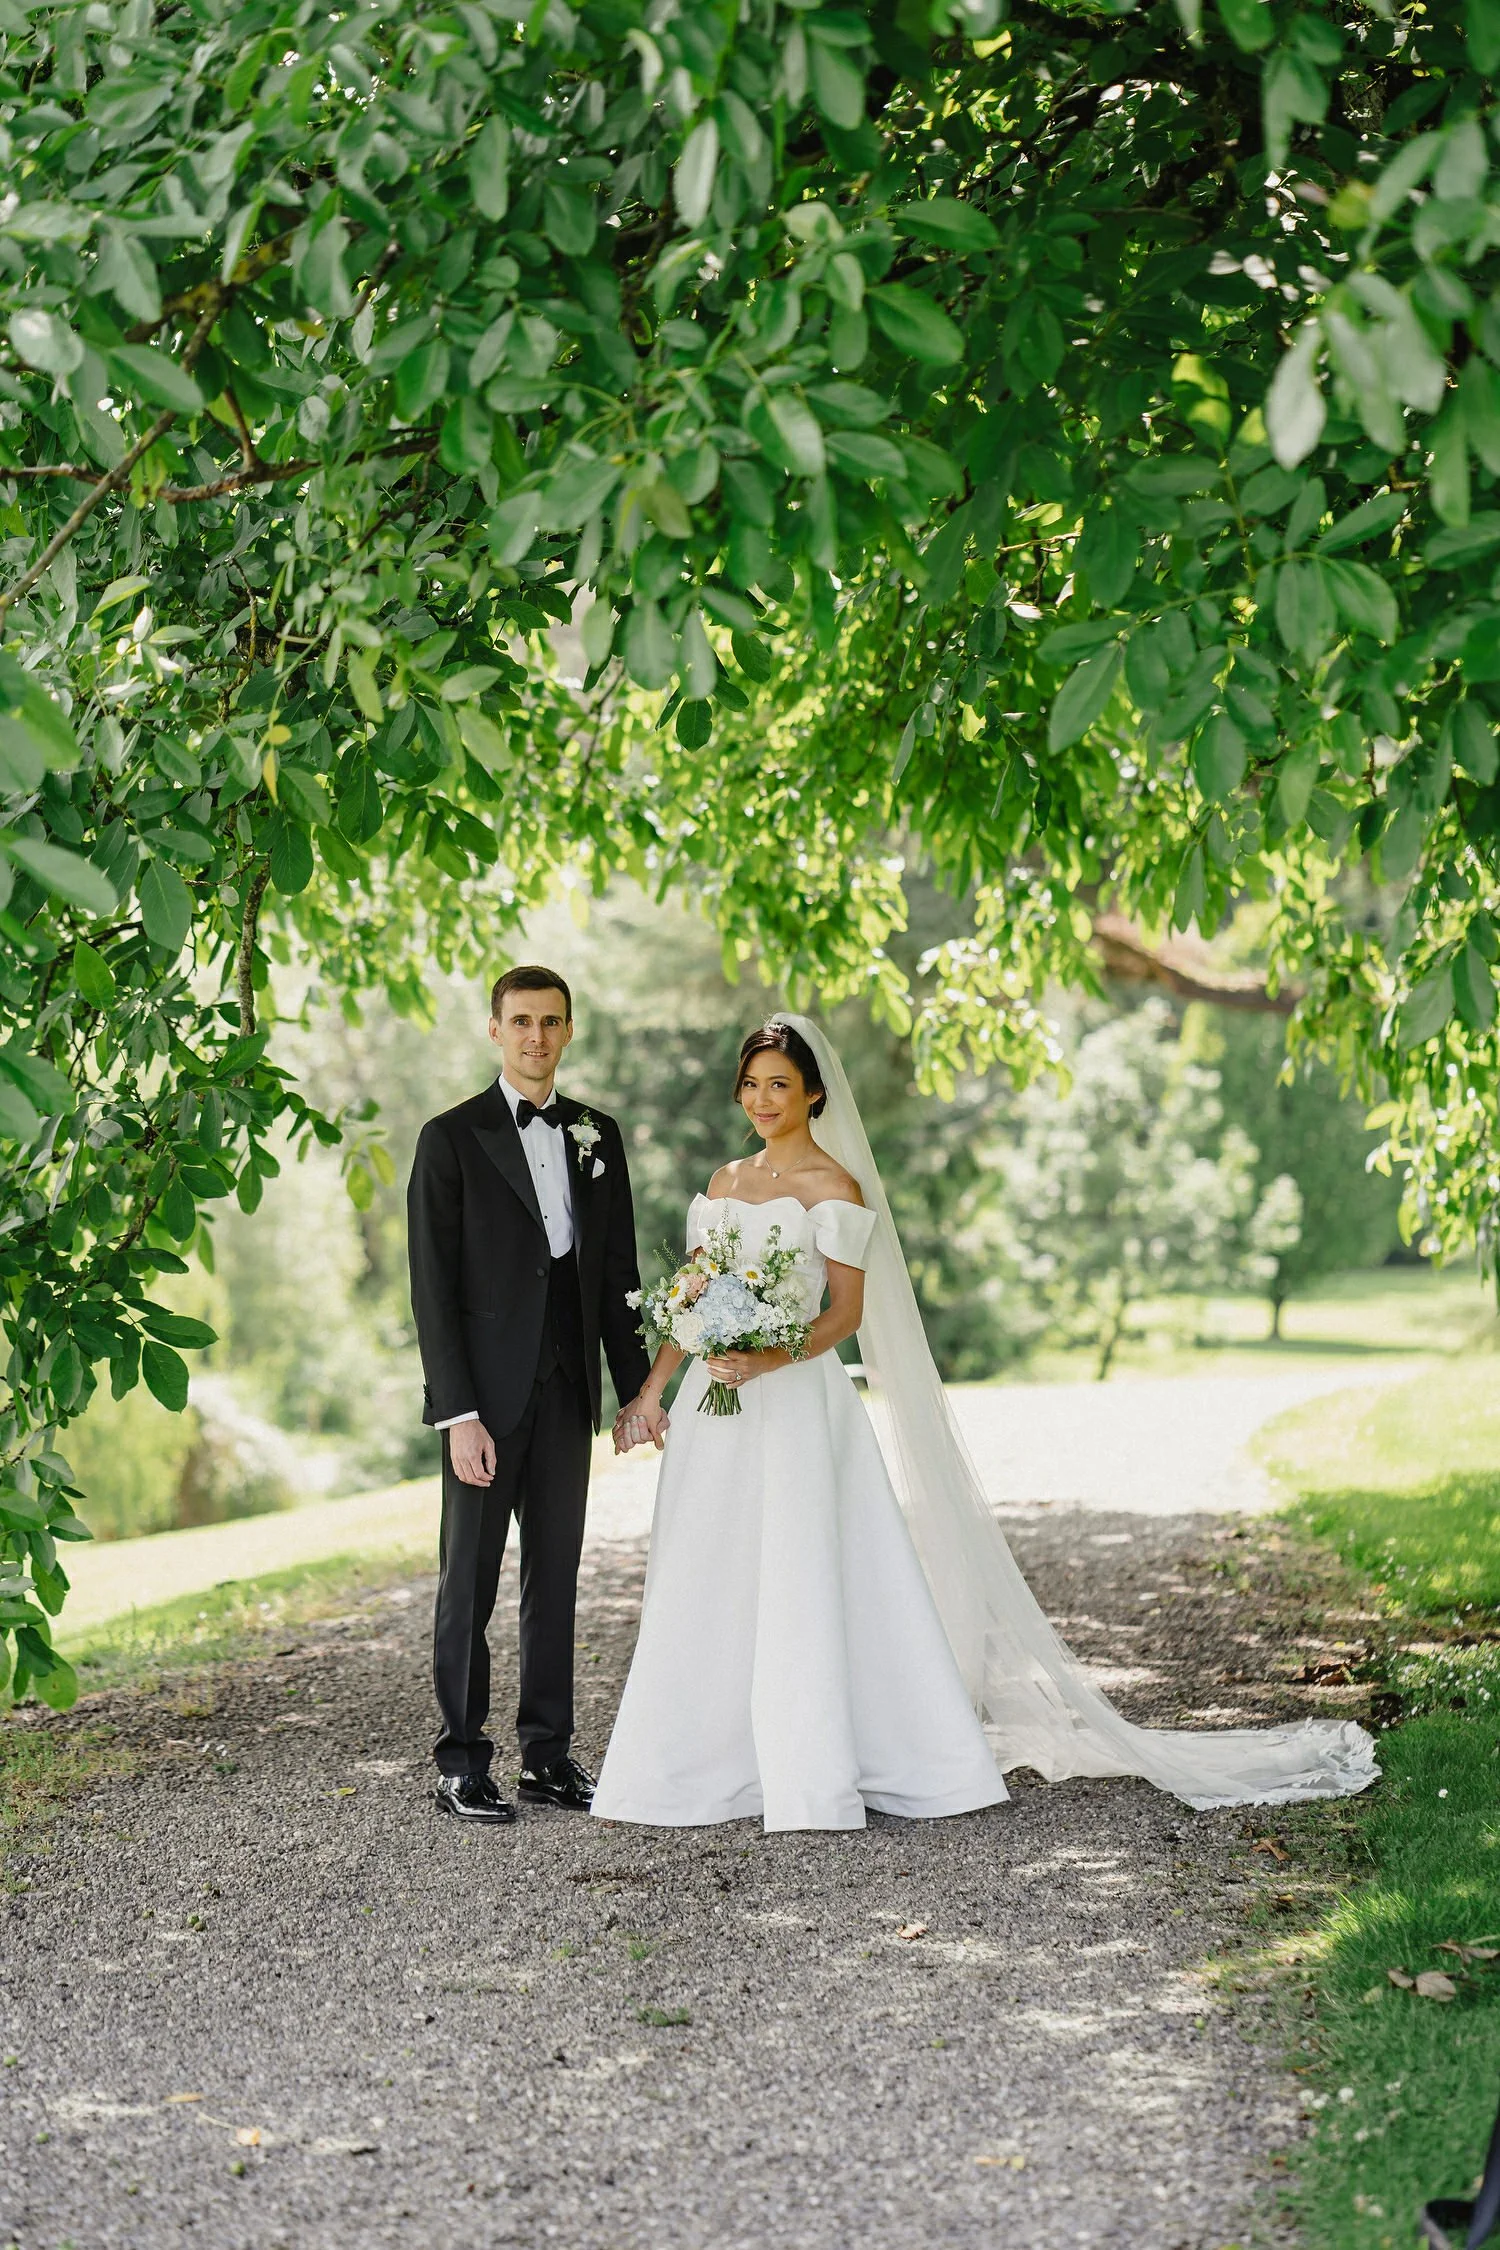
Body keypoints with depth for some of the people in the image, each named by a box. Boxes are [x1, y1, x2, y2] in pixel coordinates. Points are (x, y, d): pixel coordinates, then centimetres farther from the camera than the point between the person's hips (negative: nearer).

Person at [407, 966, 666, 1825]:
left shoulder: (599, 1135, 10)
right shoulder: (453, 1137, -5)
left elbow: (618, 1272, 13)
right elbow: (433, 1286, -8)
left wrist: (638, 1386, 7)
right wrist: (458, 1412, -14)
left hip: (568, 1392, 4)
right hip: (487, 1396, -4)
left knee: (556, 1577, 10)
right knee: (470, 1583, 2)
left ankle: (550, 1753, 18)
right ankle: (463, 1763, 9)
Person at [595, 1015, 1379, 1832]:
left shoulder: (832, 1186, -5)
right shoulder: (724, 1183, 14)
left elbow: (845, 1313, -9)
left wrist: (768, 1360, -23)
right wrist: (651, 1390, 10)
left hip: (797, 1406, -7)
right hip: (717, 1409, 7)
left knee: (801, 1582, -7)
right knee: (707, 1591, 8)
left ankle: (816, 1779, 0)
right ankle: (713, 1767, 17)